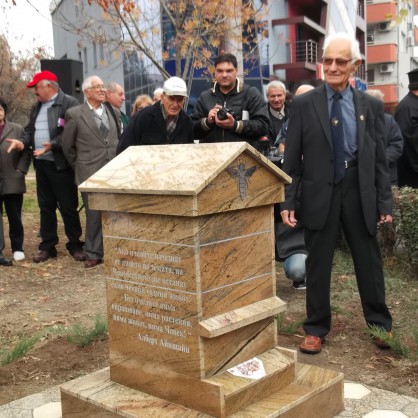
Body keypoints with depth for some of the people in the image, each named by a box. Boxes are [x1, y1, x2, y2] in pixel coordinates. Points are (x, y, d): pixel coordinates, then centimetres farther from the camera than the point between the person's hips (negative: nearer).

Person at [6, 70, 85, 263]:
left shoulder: (69, 103, -9)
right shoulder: (36, 107, 16)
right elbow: (30, 130, 15)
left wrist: (52, 144, -26)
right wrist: (23, 142, -5)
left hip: (61, 164, -7)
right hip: (41, 164, 7)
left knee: (68, 207, 1)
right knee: (46, 206, 12)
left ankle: (75, 245, 13)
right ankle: (47, 246, 20)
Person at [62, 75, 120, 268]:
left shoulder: (114, 112, 11)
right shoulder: (74, 114, -1)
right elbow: (67, 146, 5)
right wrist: (79, 166, 9)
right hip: (90, 174, -3)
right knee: (94, 215, 2)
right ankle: (93, 254, 15)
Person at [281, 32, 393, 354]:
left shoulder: (371, 105, 4)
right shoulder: (304, 104, -1)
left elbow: (380, 159, 5)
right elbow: (292, 159, -1)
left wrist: (385, 202, 1)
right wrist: (288, 201, -6)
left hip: (359, 193, 1)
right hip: (319, 193, -1)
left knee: (369, 261, 11)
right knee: (318, 264, 8)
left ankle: (380, 324, 30)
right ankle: (316, 328, 23)